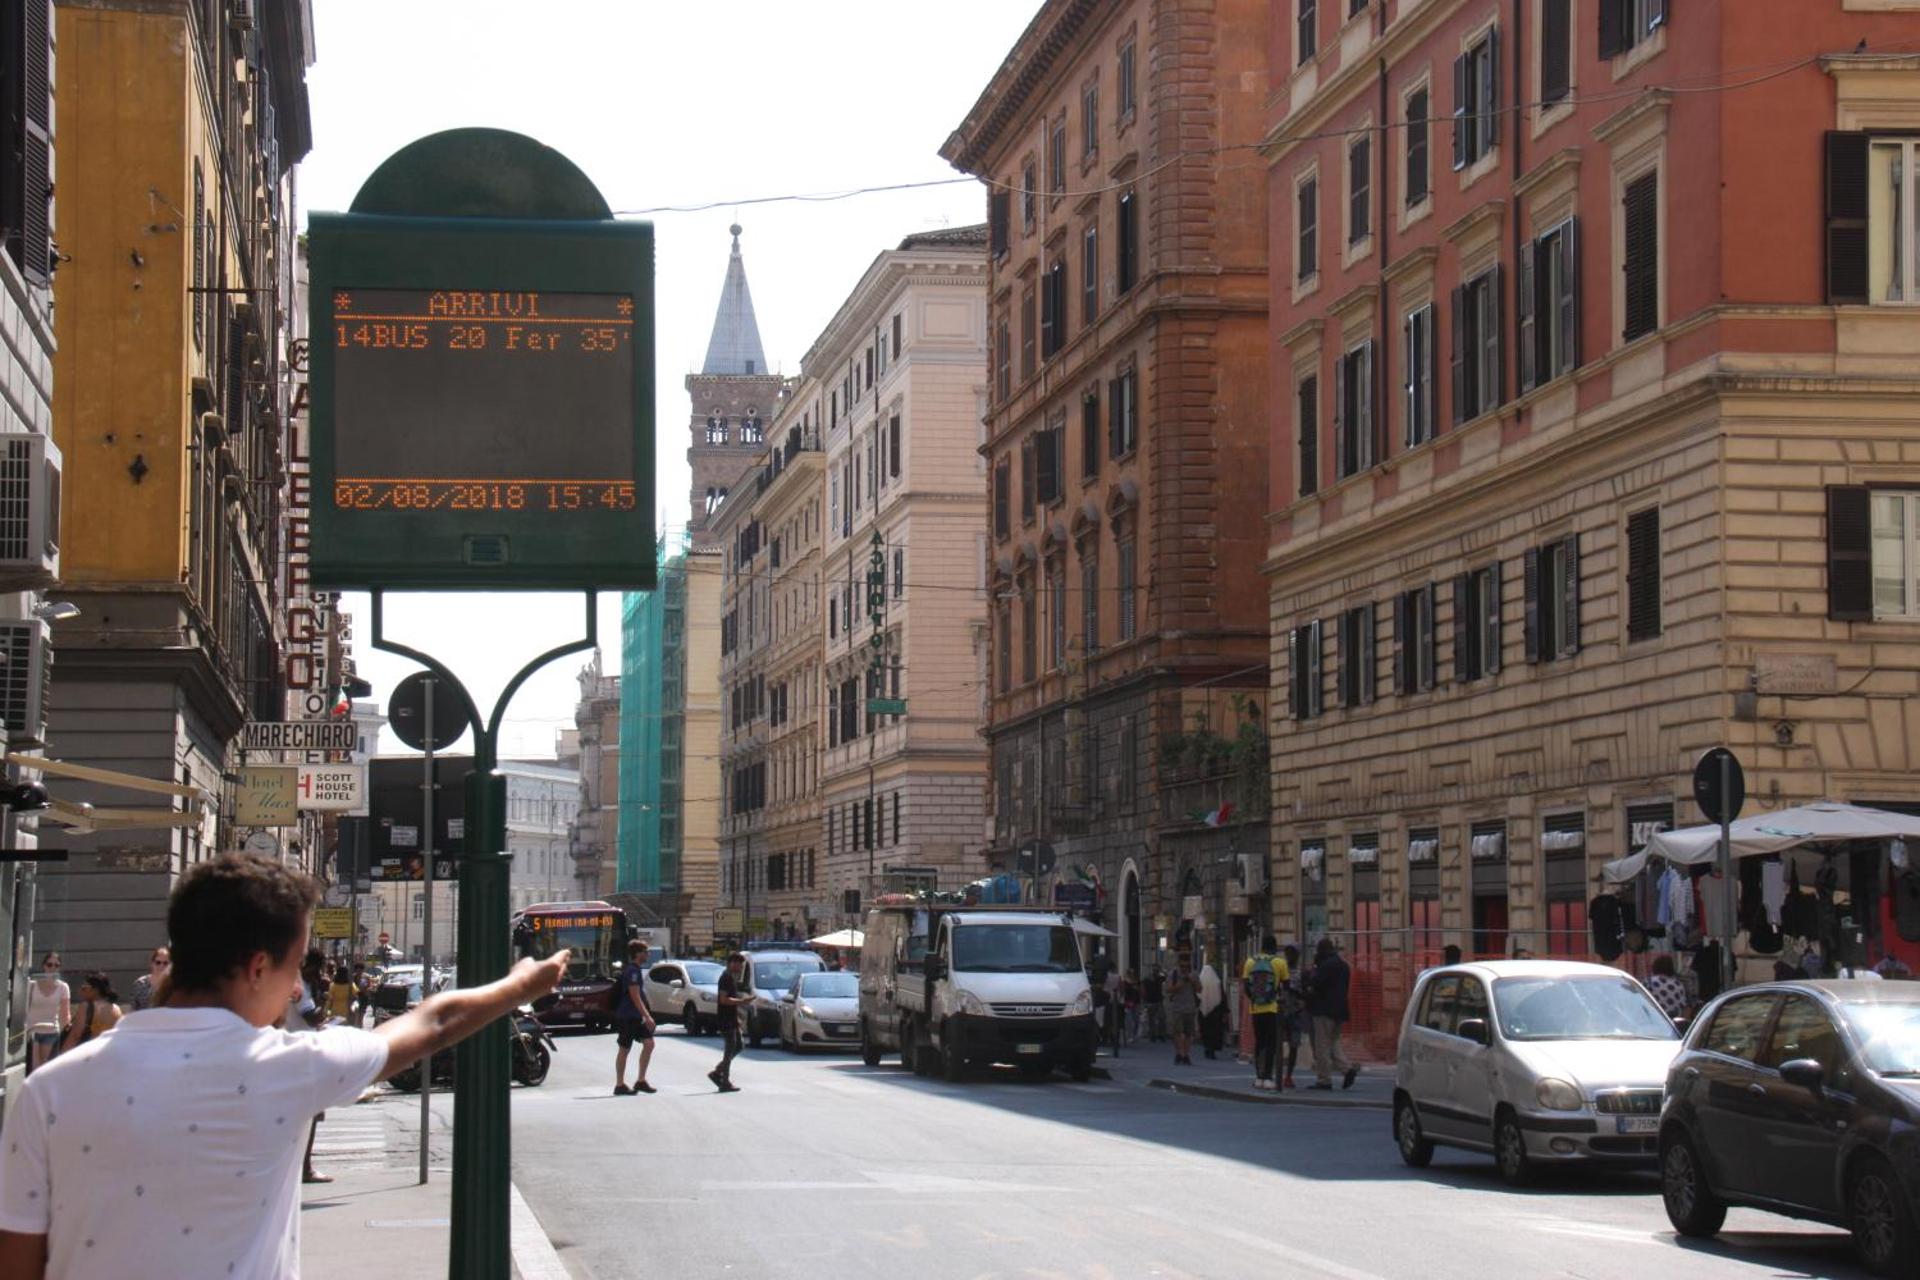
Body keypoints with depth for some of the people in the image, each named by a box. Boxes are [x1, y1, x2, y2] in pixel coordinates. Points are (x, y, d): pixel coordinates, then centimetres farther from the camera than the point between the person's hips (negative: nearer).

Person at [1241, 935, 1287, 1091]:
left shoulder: (1250, 962, 3)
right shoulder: (1280, 962, -5)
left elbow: (1245, 987, 2)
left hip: (1256, 1009, 3)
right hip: (1273, 1009, -3)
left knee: (1259, 1043, 13)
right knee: (1271, 1043, -1)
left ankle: (1259, 1077, 13)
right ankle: (1267, 1077, -8)